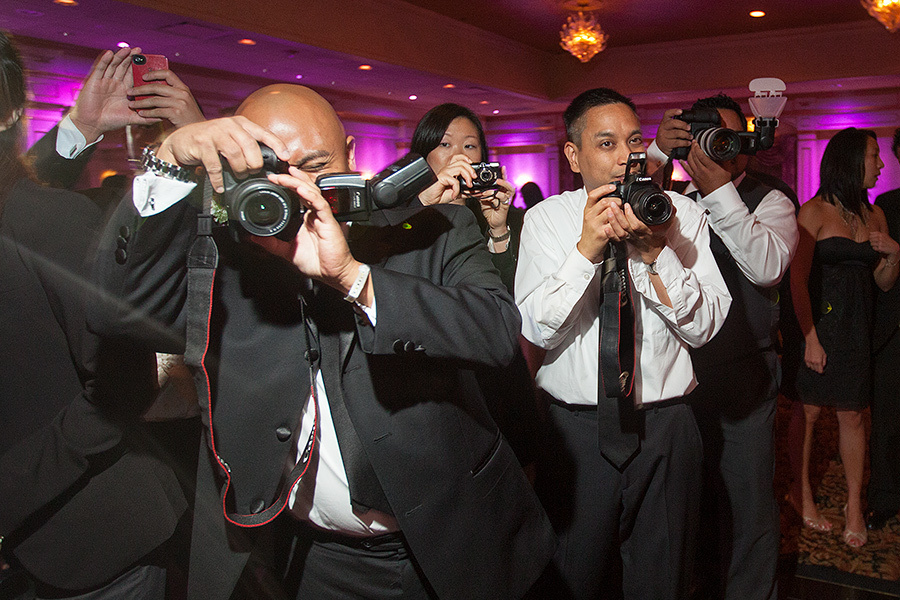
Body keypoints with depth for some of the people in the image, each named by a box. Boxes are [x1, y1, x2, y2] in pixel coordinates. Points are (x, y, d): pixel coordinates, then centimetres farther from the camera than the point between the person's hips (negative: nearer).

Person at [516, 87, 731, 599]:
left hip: (665, 431, 1)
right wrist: (587, 249, -21)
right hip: (574, 430, 0)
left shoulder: (684, 215, 0)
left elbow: (705, 326, -6)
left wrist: (655, 253, -20)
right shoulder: (546, 219, -1)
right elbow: (535, 327, -11)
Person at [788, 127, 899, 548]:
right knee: (808, 411, 5)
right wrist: (810, 338, -15)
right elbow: (798, 279, -11)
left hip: (857, 327, 5)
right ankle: (801, 492, 21)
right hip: (819, 322, -5)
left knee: (852, 416, 7)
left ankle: (854, 505, 18)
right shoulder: (815, 212, -7)